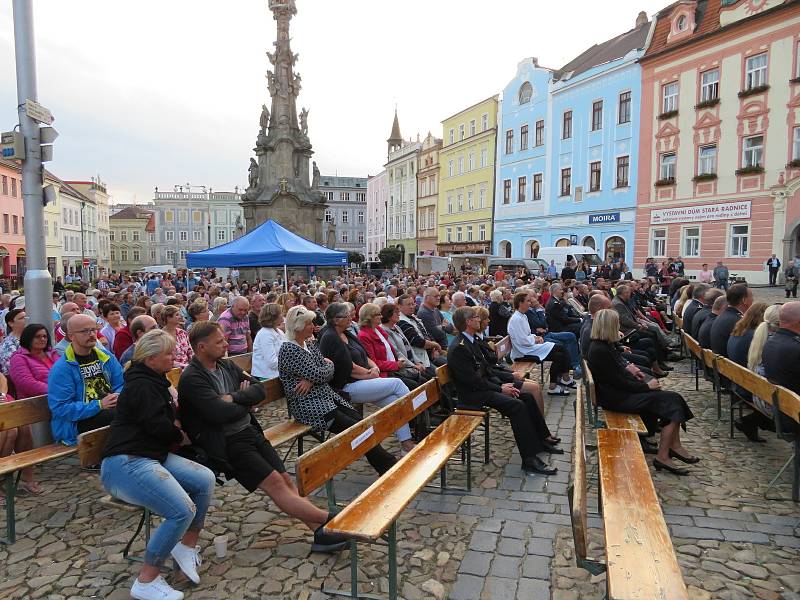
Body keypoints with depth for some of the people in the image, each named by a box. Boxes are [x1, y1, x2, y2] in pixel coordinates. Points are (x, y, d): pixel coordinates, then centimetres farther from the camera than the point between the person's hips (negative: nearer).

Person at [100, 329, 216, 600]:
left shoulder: (153, 381, 19)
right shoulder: (141, 385, -13)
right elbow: (157, 425, -17)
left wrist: (174, 434, 6)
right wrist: (180, 436, 3)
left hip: (152, 454, 10)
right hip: (125, 463, -10)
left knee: (205, 479, -9)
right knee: (183, 510, -24)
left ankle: (187, 545, 7)